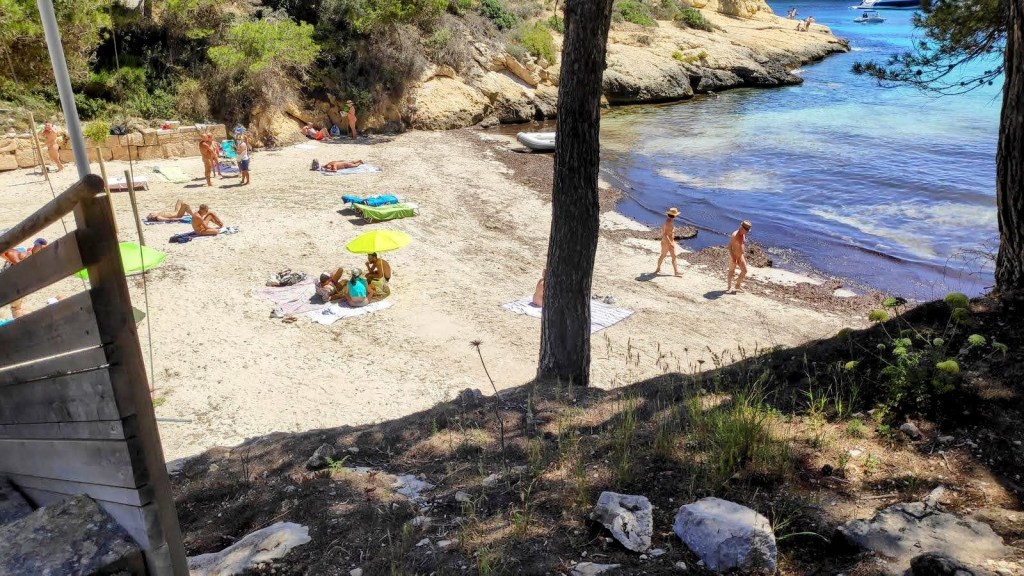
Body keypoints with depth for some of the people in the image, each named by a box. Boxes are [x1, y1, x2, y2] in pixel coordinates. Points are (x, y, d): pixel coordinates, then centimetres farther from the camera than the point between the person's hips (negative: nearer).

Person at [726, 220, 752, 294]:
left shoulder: (743, 234, 3)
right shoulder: (734, 235, -23)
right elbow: (729, 246, -22)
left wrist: (743, 255, 16)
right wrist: (733, 258, -25)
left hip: (740, 256, 8)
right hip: (734, 256, -8)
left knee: (744, 271, 9)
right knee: (731, 272, 4)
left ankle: (737, 286, 24)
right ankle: (729, 288, 18)